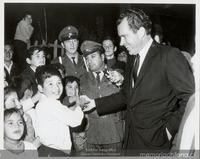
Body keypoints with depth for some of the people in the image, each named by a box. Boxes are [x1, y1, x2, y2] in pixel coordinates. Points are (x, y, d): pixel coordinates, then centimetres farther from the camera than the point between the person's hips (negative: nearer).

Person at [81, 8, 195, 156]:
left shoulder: (169, 55, -13)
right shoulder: (132, 59, 11)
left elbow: (190, 97, -14)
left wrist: (171, 128, -14)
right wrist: (95, 103, 7)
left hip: (156, 140, -6)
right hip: (132, 138, 6)